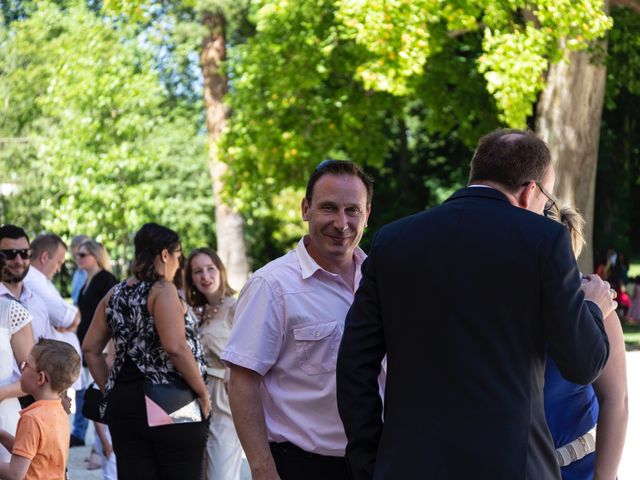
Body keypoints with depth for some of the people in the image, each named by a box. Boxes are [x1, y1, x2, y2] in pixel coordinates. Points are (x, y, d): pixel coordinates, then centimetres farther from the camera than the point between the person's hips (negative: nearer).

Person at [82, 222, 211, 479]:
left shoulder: (115, 294, 12)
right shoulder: (162, 290, -10)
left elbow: (90, 349, 14)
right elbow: (175, 347, -21)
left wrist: (112, 390, 17)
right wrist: (203, 392, -12)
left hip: (124, 406, 7)